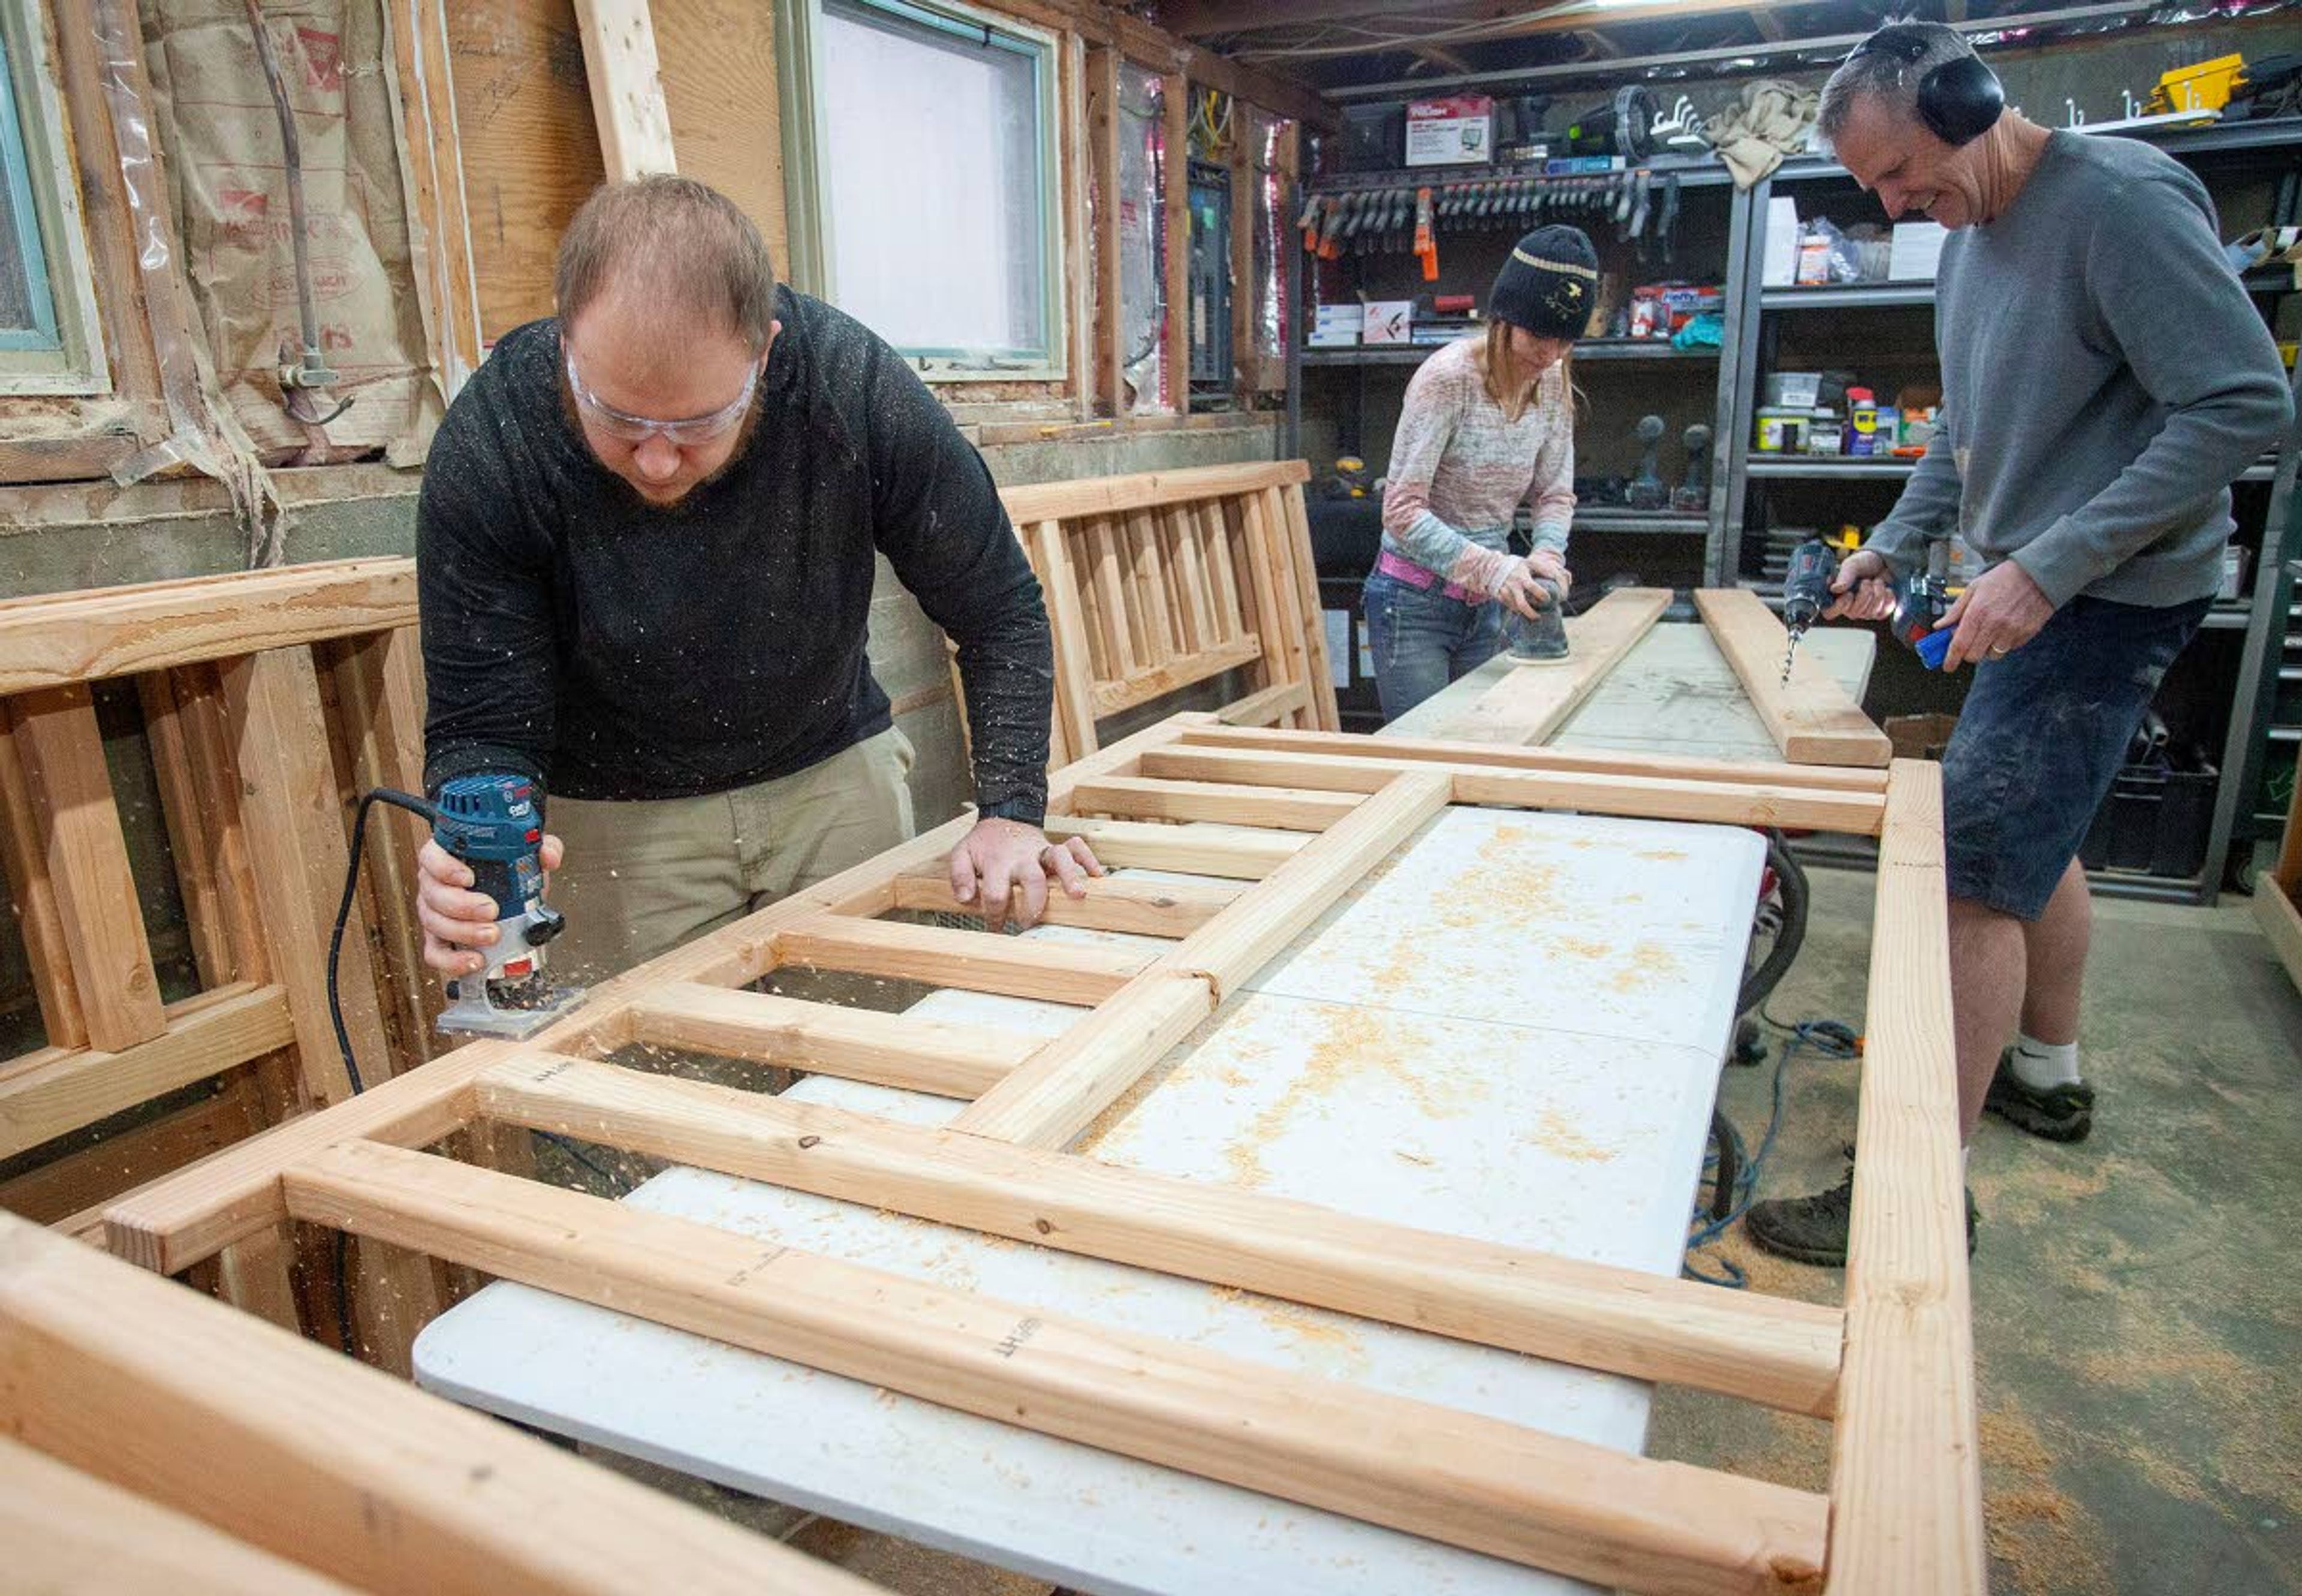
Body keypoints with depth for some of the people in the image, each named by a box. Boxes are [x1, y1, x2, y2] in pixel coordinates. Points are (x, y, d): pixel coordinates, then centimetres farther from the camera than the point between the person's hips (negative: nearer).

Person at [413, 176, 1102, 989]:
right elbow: (481, 723, -16)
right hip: (618, 815, -1)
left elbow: (998, 611, -12)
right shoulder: (487, 447, -24)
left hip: (837, 778, 2)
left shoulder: (855, 385, -24)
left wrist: (1011, 812, -20)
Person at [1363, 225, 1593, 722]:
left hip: (1485, 606, 7)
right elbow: (1402, 511, -23)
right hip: (1415, 601, -6)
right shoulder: (1448, 378, -19)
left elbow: (1554, 494, 8)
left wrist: (1548, 554, -13)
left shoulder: (1554, 383, 1)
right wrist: (1493, 567, -31)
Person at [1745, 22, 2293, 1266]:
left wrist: (2046, 568, -26)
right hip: (2030, 596, 10)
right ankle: (2046, 1072, 41)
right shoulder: (1968, 233, 11)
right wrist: (1895, 545, 11)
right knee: (2035, 838, 21)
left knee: (1976, 882, -11)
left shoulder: (2122, 200, -18)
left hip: (2104, 602, -10)